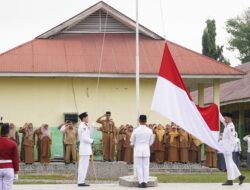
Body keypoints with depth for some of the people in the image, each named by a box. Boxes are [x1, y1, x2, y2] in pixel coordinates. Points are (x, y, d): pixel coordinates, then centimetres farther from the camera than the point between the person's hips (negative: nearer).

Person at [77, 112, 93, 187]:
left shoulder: (83, 126, 16)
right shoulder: (84, 127, -16)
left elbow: (89, 134, 18)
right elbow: (85, 138, -22)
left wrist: (89, 127, 5)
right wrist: (91, 141, -6)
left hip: (84, 148, 10)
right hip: (85, 148, -10)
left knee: (82, 166, 12)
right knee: (84, 166, -7)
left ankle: (80, 181, 15)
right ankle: (81, 182, -6)